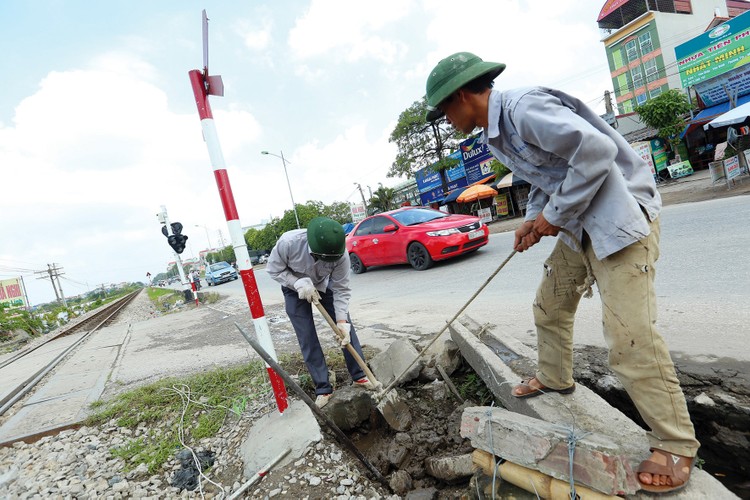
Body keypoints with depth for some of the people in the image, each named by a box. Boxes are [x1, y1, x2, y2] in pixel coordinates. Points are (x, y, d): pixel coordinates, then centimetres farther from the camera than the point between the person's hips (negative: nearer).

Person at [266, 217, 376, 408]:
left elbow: (341, 290, -23)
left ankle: (359, 375, 15)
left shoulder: (341, 254, -33)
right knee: (307, 339, -4)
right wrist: (299, 283, -33)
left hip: (324, 286, 2)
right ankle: (322, 388, 10)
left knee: (346, 328, -2)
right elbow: (273, 270, -20)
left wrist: (342, 321, -29)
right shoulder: (289, 242, -37)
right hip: (295, 289, -1)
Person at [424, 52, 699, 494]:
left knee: (629, 334, -11)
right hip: (578, 221, 10)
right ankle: (555, 378, 38)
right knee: (550, 306, 16)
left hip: (620, 212, -10)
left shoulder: (524, 108, -21)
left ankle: (676, 446, 8)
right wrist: (533, 218, 4)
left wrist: (554, 215, -19)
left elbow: (597, 151, -27)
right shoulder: (495, 132, 10)